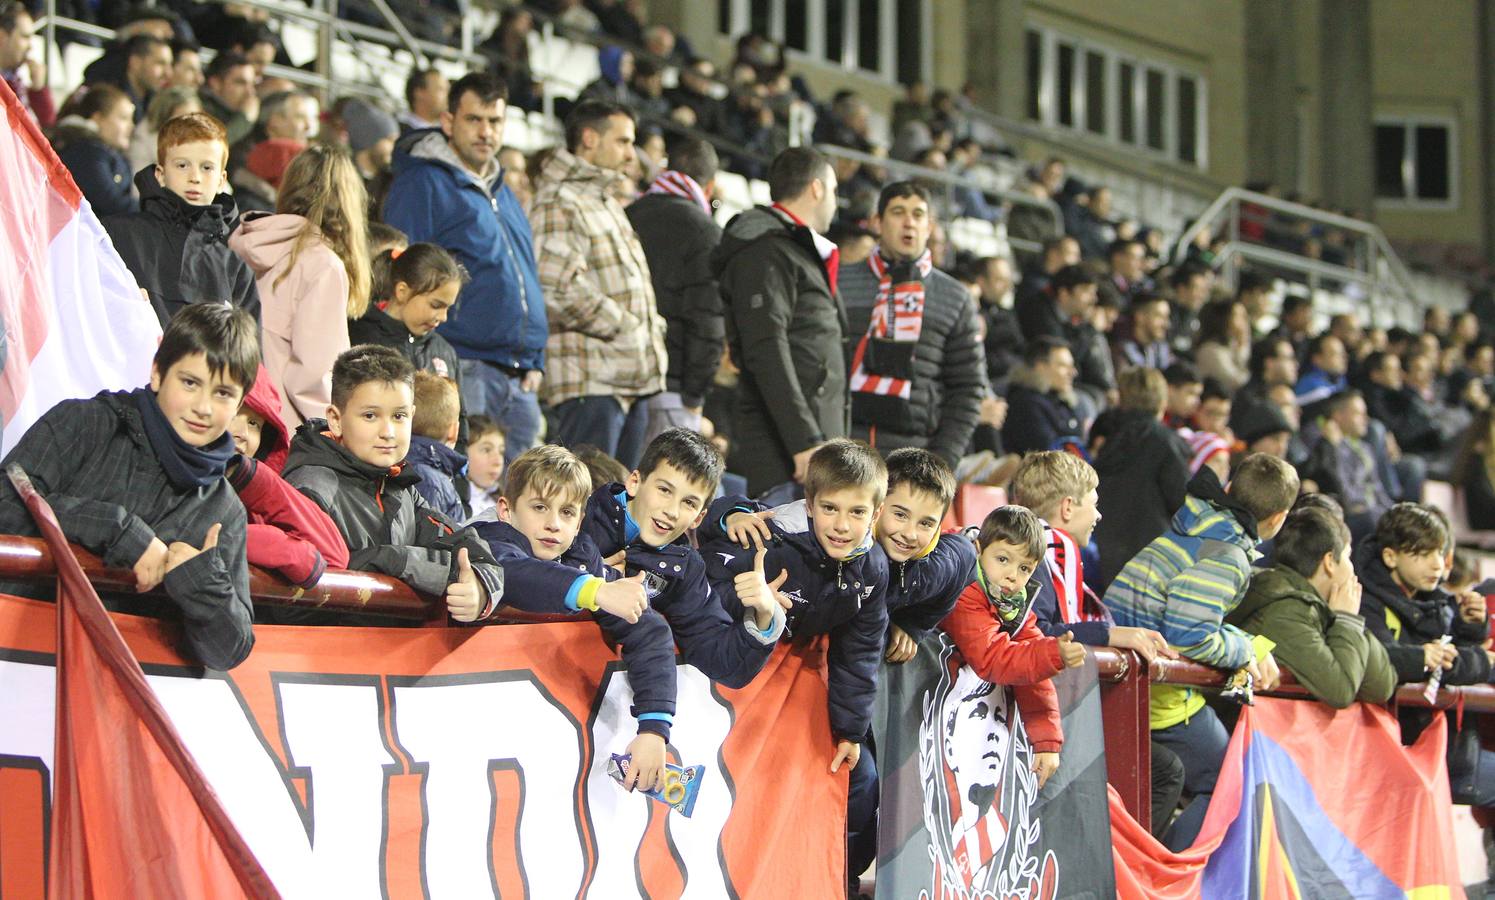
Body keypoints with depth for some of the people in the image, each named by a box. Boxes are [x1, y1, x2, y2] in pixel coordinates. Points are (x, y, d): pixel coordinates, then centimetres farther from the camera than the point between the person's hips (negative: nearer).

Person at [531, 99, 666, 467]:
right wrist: (624, 327, -14)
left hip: (631, 380, 10)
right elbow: (560, 290, -21)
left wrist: (651, 327, 16)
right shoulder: (558, 203, -9)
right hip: (591, 381, -10)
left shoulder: (606, 203, 24)